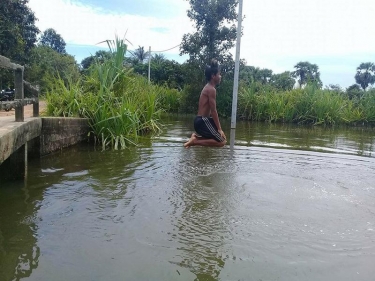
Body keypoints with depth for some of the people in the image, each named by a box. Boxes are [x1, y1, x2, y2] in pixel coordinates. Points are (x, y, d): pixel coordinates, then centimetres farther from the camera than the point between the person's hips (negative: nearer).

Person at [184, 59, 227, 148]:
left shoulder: (208, 87, 16)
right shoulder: (211, 89, -15)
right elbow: (213, 111, -18)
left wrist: (219, 128, 19)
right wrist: (219, 129, -14)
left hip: (201, 120, 10)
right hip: (202, 121, -10)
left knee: (223, 137, 19)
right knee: (221, 142, -7)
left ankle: (196, 137, 11)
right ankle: (195, 141, -9)